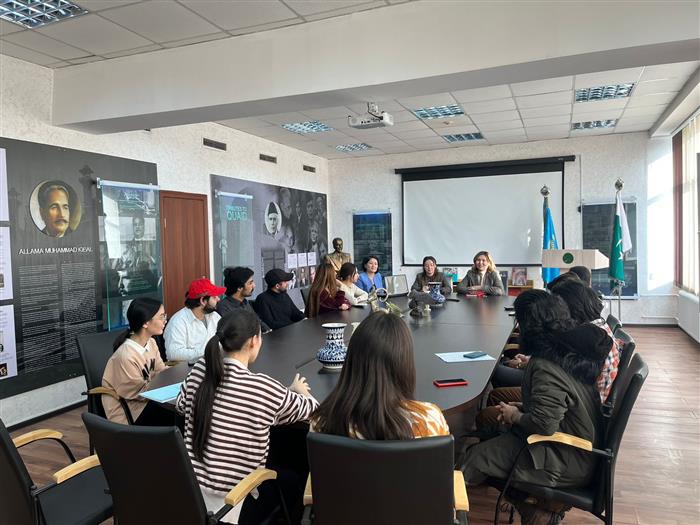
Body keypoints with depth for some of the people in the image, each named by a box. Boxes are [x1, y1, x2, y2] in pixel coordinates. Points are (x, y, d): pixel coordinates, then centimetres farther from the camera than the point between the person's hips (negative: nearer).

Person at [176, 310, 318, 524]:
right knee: (292, 481, 23)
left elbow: (181, 404, 13)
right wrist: (300, 392, 16)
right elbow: (310, 409, -6)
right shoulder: (263, 387, -22)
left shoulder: (199, 369, -8)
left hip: (190, 491, 5)